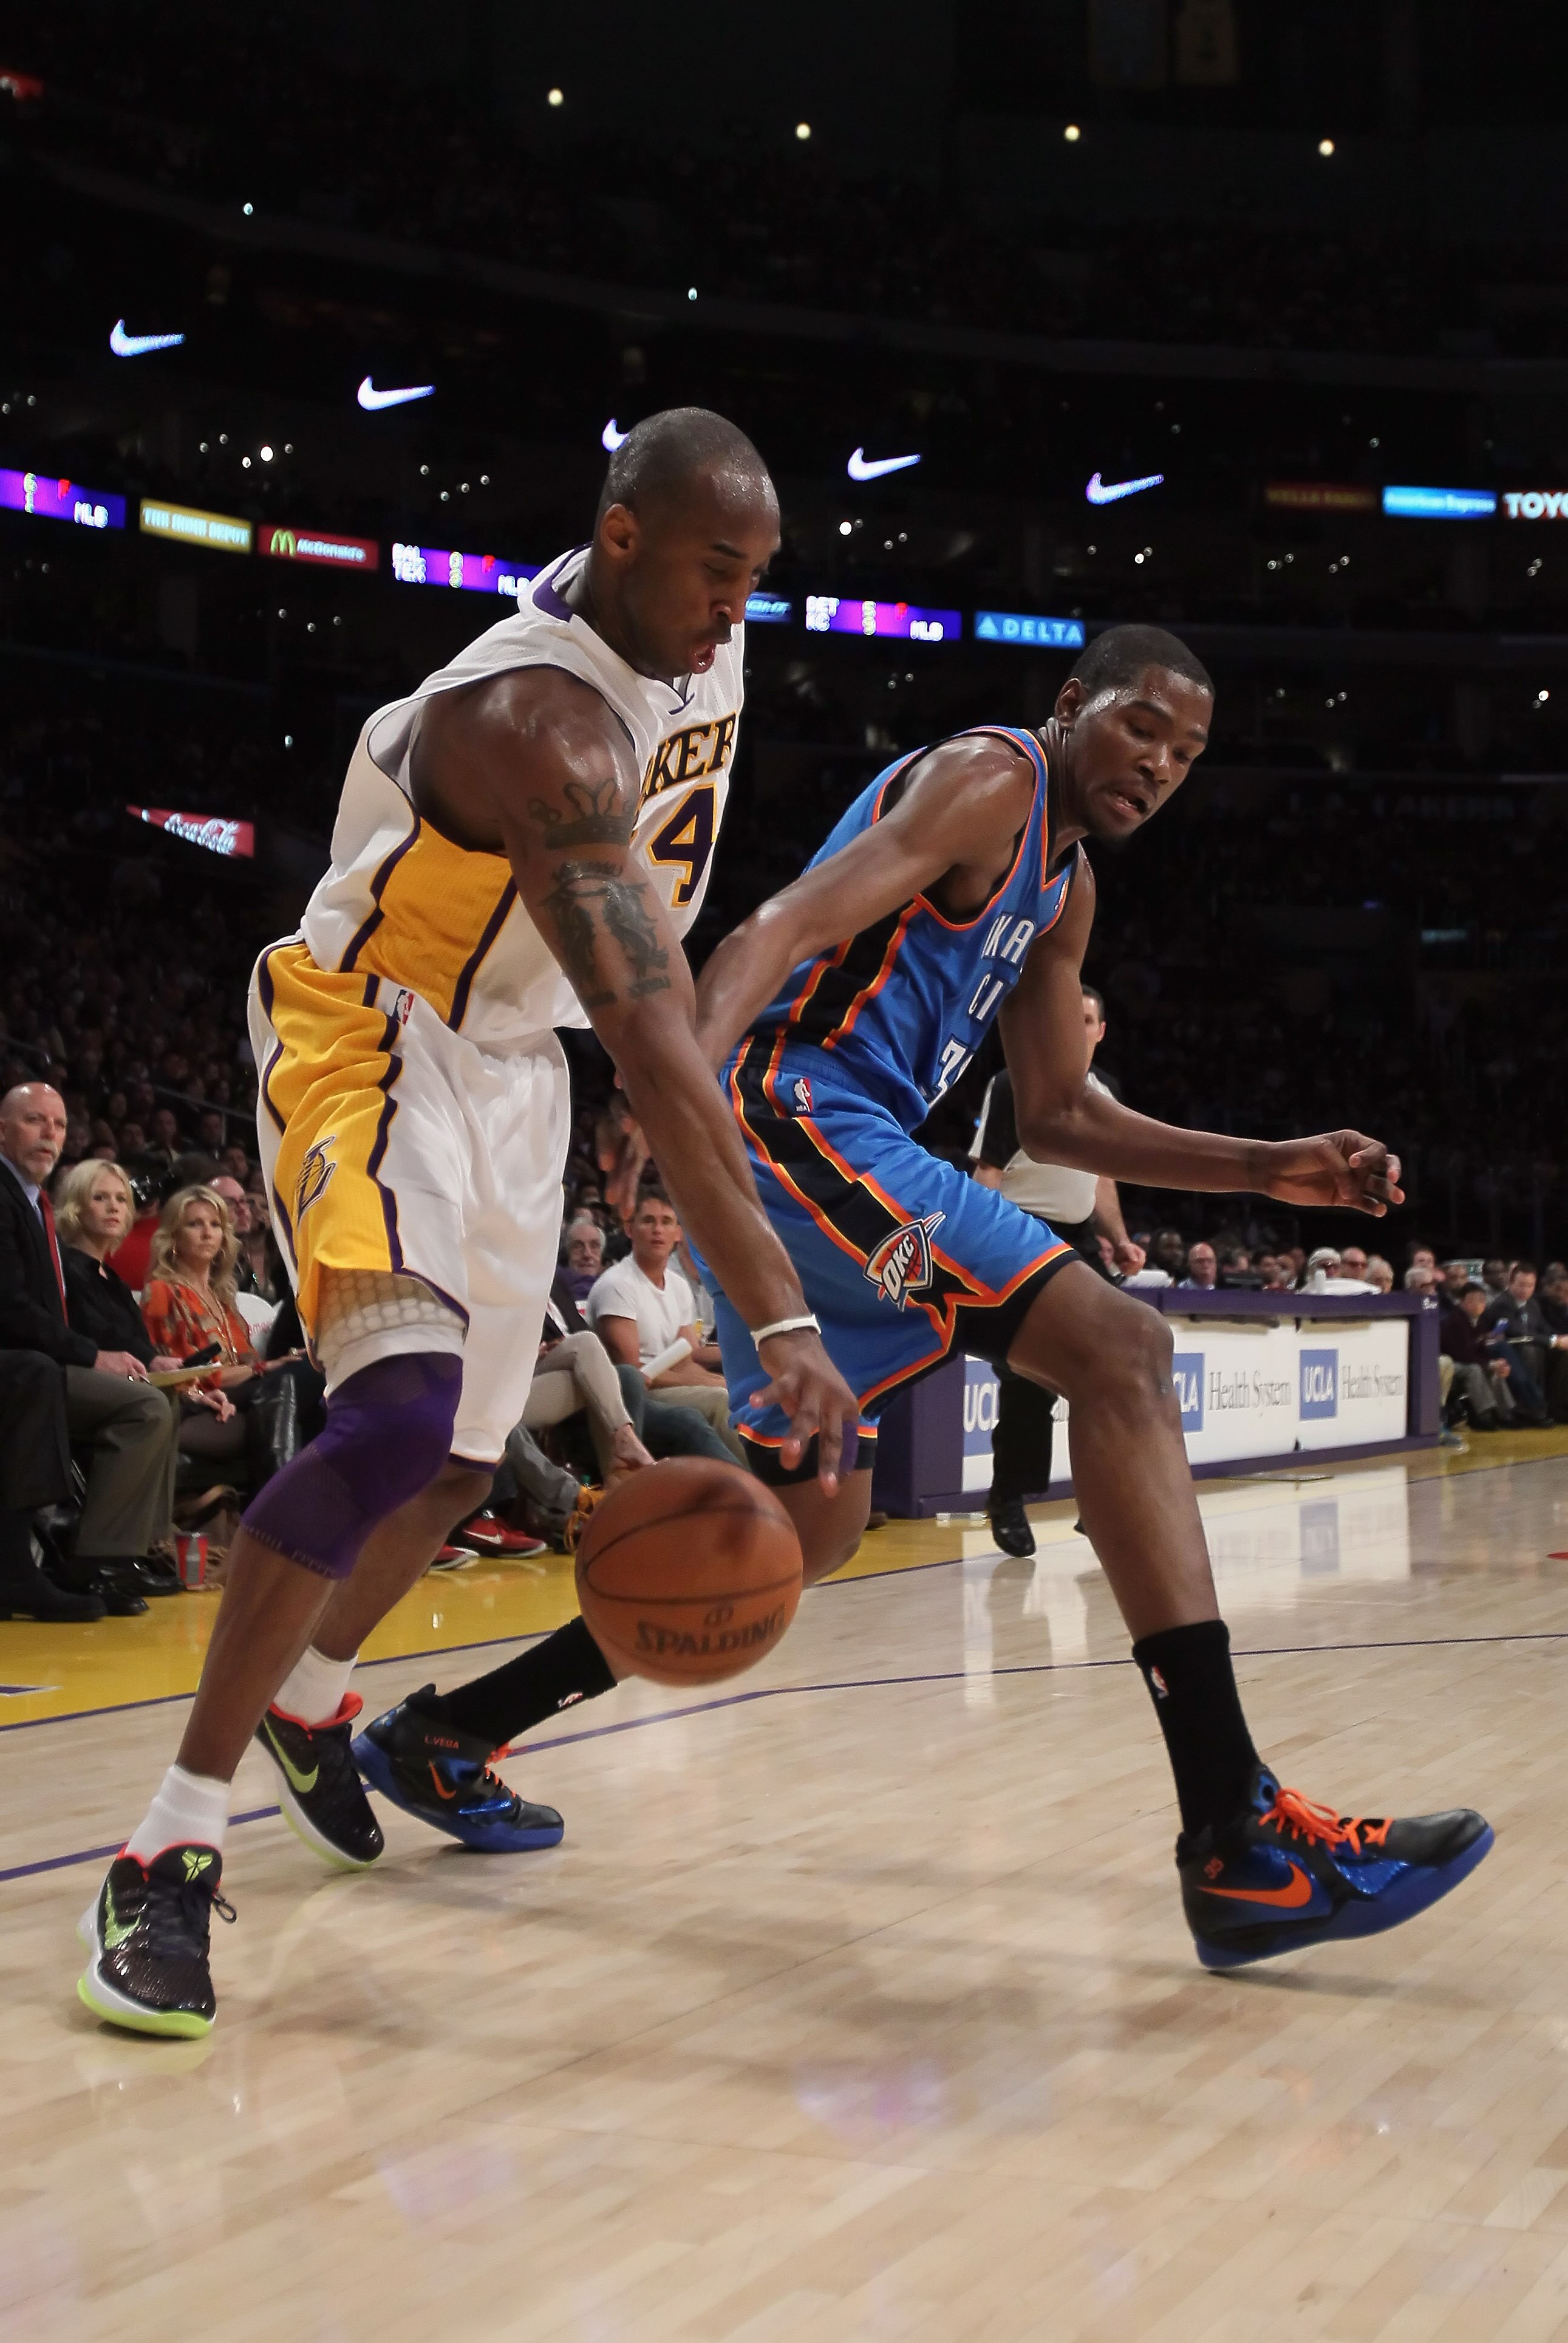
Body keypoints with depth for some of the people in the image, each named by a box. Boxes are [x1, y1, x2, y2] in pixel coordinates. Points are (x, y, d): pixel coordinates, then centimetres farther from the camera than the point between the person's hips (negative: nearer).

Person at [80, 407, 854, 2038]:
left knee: (467, 1454, 14)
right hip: (370, 1034, -9)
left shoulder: (695, 638, -4)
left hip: (510, 1055, 9)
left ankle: (306, 1705, 41)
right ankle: (170, 1851, -22)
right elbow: (650, 1031, -42)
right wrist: (780, 1315, -48)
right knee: (398, 1413, -29)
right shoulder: (543, 720, -32)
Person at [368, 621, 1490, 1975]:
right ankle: (1236, 1836, -27)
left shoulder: (1066, 882, 23)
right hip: (799, 1118, -11)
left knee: (809, 1528, 20)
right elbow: (787, 929, -21)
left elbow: (1059, 1117, 26)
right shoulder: (991, 778, -6)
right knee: (1121, 1348, -20)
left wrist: (1270, 1171, 18)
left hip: (812, 1163, 11)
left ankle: (452, 1729, 27)